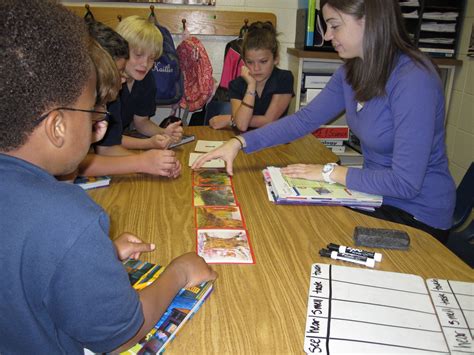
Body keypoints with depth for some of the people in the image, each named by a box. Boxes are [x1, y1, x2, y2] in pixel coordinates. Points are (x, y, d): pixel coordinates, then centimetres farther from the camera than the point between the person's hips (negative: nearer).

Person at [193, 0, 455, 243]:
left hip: (418, 216, -6)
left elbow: (405, 182, -28)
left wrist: (331, 172, -20)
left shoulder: (413, 80, -27)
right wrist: (239, 143, -8)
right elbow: (304, 119, 0)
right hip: (378, 195, 6)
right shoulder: (352, 72, -2)